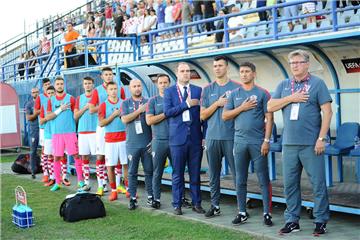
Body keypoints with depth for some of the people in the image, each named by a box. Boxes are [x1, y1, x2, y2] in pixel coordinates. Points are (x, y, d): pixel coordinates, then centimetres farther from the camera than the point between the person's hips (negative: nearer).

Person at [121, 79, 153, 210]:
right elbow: (125, 119, -7)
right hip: (132, 144, 0)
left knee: (149, 171, 5)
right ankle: (132, 198, 9)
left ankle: (151, 197, 13)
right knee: (132, 172, 4)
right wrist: (139, 110, -10)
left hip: (147, 143, 1)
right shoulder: (126, 103, 8)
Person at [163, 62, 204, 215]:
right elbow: (167, 112, -7)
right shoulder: (169, 91, 5)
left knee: (195, 173, 7)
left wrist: (205, 136, 3)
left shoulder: (198, 90, 8)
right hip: (177, 138, -1)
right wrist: (186, 104, -12)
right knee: (178, 174, 5)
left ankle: (196, 203, 16)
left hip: (195, 137, 1)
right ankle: (177, 205, 13)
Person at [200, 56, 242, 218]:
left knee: (237, 173, -3)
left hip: (231, 136, -3)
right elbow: (203, 115, 7)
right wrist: (217, 103, -5)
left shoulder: (237, 87, 3)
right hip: (212, 137, 3)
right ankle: (215, 205, 19)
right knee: (213, 174, 9)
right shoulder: (207, 90, 12)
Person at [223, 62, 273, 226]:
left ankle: (267, 213, 6)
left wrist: (266, 140, -9)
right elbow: (225, 116, 7)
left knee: (263, 179, 0)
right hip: (239, 141, 4)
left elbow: (269, 118, -2)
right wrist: (242, 108, -7)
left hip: (258, 141, -3)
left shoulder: (262, 93, 1)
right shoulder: (234, 94, 11)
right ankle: (242, 212, 18)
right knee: (240, 180, 8)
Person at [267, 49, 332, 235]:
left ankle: (321, 221, 10)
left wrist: (321, 138, -12)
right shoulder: (284, 85, 13)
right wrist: (291, 98, -7)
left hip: (311, 143, -4)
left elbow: (327, 112, -5)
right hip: (289, 143, 4)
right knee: (290, 184, 9)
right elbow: (270, 107, 6)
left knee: (318, 183, 0)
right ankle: (292, 220, 19)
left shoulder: (317, 83, 0)